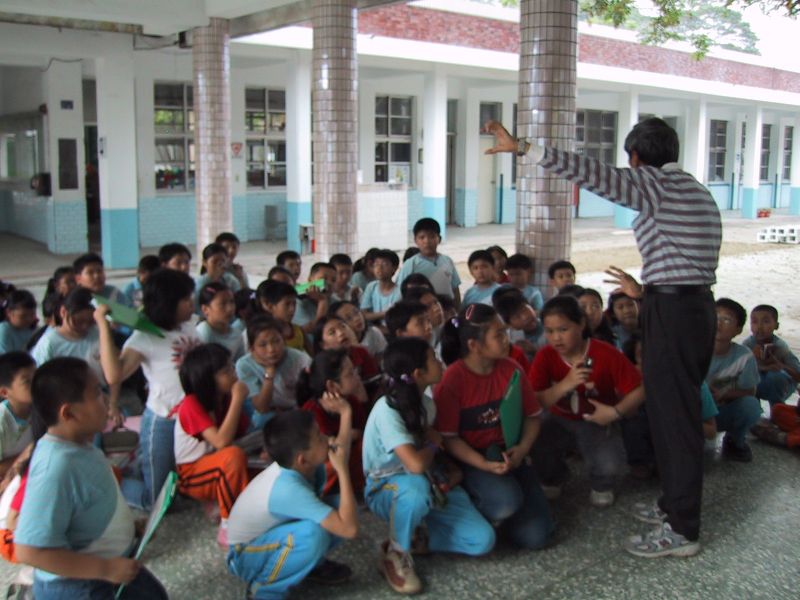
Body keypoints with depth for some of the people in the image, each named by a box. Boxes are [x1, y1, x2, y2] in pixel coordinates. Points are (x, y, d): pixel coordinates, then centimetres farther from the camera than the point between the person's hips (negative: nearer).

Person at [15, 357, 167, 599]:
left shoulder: (78, 445, -6)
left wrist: (130, 526, 10)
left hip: (110, 560, 9)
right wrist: (106, 568, -30)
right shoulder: (57, 467, -34)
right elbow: (29, 550, -35)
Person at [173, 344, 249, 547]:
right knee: (234, 455, -36)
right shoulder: (191, 404, -21)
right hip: (191, 477, -7)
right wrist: (237, 400, -30)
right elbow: (221, 442, -33)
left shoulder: (225, 399, -2)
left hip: (220, 471, 7)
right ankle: (229, 528, -25)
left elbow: (242, 436, -3)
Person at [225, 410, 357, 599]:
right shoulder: (289, 489, -37)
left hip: (273, 533, 8)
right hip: (246, 556, -8)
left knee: (342, 507, -8)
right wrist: (343, 470, -35)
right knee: (315, 533, -36)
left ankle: (310, 564, 14)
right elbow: (349, 528, -39)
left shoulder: (294, 462, -15)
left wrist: (345, 413, 1)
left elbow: (340, 450, 10)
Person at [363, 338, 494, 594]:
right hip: (386, 489, -6)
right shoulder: (387, 410, -26)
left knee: (483, 540, -13)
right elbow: (416, 464, -37)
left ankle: (414, 535, 5)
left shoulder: (425, 403, -3)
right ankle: (396, 553, -16)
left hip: (427, 485, 6)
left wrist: (454, 471, -6)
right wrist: (432, 444, -15)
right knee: (417, 486, -43)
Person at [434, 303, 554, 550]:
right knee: (507, 501, -35)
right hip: (470, 459, -4)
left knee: (535, 537, -7)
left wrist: (522, 449, -15)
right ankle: (472, 510, -2)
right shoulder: (452, 379, -17)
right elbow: (448, 438, -14)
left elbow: (532, 416, 3)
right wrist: (485, 465, -25)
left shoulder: (510, 369, -3)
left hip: (508, 454, 5)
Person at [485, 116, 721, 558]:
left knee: (672, 416, -3)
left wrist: (521, 148, -14)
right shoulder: (697, 192, 17)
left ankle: (682, 531, 5)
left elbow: (589, 172, -17)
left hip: (671, 312, -9)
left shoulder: (655, 184, -10)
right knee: (681, 410, 18)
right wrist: (646, 290, 28)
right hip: (699, 304, 9)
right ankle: (677, 503, 31)